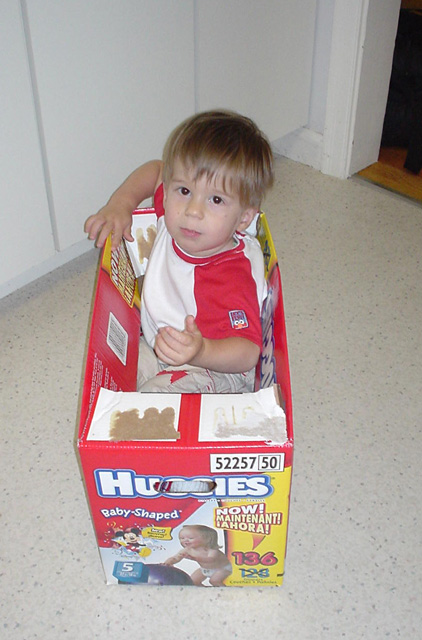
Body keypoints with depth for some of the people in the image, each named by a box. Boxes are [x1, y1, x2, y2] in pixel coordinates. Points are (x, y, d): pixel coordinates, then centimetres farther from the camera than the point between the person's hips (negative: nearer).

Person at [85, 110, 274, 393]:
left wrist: (200, 351, -57)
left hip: (215, 368, -8)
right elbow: (155, 170, 10)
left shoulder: (233, 278, -36)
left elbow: (248, 353, -38)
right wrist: (121, 203, -6)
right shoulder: (175, 209, -12)